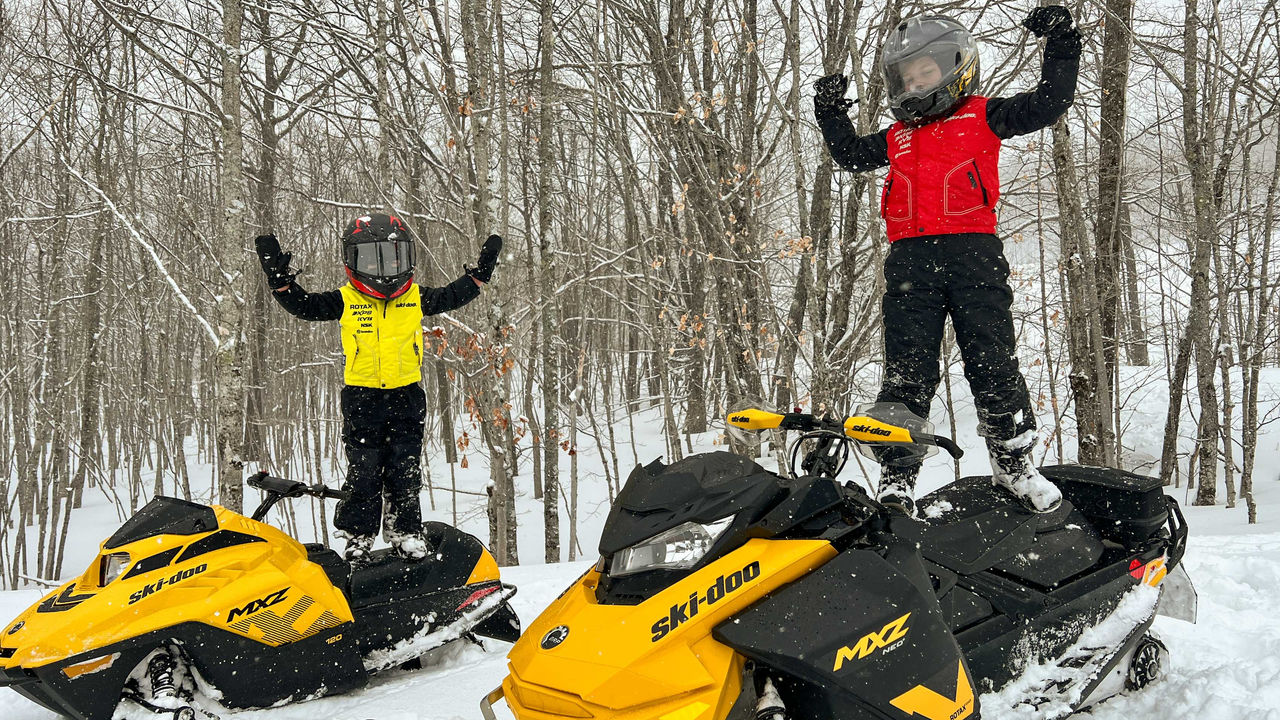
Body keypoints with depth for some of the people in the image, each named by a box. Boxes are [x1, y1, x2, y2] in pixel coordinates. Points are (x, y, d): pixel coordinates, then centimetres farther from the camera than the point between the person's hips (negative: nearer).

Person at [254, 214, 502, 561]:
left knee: (405, 470, 6)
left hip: (406, 396, 2)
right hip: (361, 398, -1)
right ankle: (357, 535, 14)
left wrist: (480, 272, 12)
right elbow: (302, 305, 0)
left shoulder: (418, 298, 6)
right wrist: (280, 279, -12)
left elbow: (454, 296, 17)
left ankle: (406, 532, 16)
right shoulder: (345, 300, -1)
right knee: (363, 471, 3)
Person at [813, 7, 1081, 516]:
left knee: (992, 361, -5)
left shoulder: (983, 117, 12)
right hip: (909, 259, 3)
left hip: (972, 251, -3)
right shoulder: (898, 137, 24)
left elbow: (1050, 103, 7)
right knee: (906, 373, -2)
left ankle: (1014, 461, 8)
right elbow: (851, 155, 36)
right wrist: (831, 114, 25)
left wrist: (1060, 44, 1)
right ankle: (896, 478, -1)